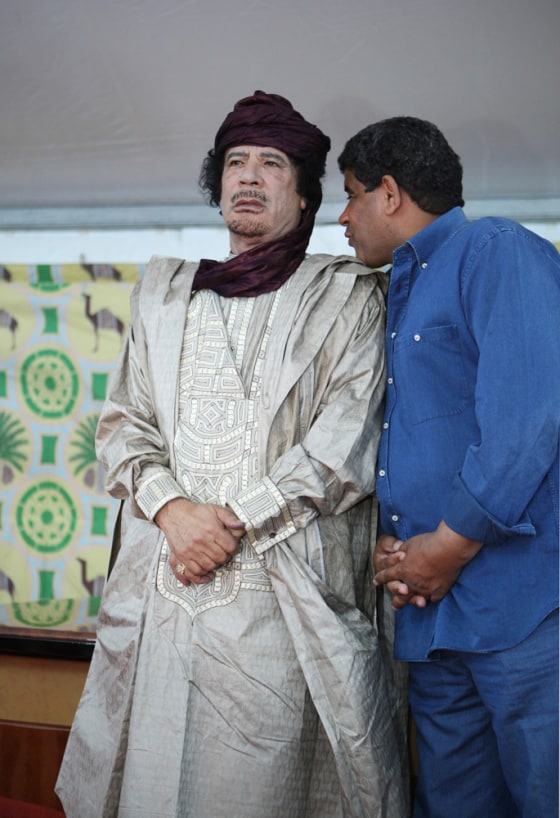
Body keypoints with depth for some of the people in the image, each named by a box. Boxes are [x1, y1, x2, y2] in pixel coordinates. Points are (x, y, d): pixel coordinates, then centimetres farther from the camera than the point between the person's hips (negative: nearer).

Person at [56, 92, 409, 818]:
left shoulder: (346, 296, 8)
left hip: (286, 590, -3)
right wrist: (173, 509, -6)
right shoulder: (164, 294, 20)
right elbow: (123, 422, 13)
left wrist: (238, 520, -11)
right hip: (162, 584, 4)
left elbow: (347, 439, -4)